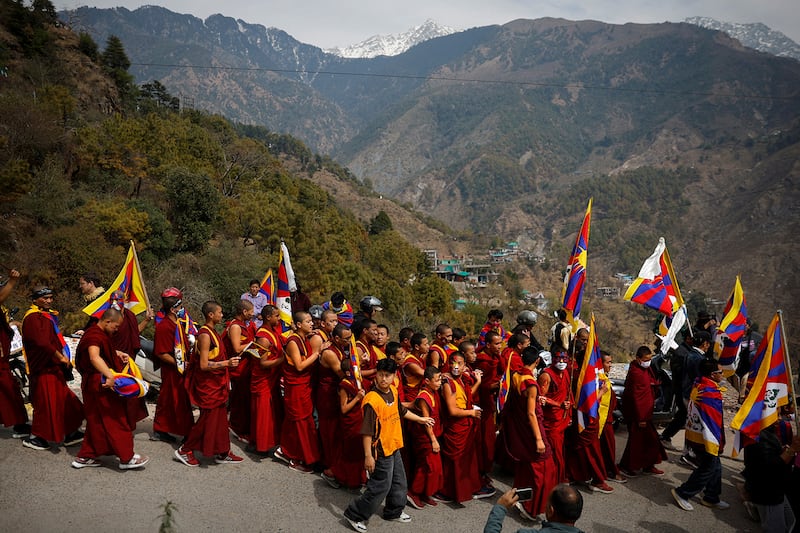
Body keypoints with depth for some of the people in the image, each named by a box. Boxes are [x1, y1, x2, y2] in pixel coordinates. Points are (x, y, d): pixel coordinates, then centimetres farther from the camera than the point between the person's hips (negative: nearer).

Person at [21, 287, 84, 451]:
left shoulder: (48, 315, 18)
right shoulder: (32, 318, -14)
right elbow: (41, 342, -26)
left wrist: (64, 357, 13)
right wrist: (60, 357, -23)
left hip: (53, 366, 10)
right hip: (43, 368, -10)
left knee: (64, 400, 13)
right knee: (46, 402, -4)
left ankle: (70, 434, 21)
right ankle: (34, 437, 9)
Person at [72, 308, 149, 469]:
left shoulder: (99, 333, 14)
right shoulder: (95, 335, -20)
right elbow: (94, 357, -40)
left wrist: (117, 353, 17)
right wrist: (109, 375, -52)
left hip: (96, 384, 11)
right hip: (101, 385, -11)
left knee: (97, 422, 16)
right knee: (117, 421, -3)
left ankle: (84, 457, 23)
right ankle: (127, 458, 4)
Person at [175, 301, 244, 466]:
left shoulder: (213, 332, 10)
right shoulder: (205, 335, -20)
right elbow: (204, 365, -24)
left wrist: (228, 362, 15)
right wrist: (227, 363, -26)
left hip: (216, 384, 10)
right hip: (208, 384, -10)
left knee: (220, 418, 14)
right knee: (207, 419, -1)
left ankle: (222, 453, 22)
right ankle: (185, 451, 14)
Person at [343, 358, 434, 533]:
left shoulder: (393, 391, -2)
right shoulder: (372, 400, -27)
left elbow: (401, 411, 18)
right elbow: (366, 431, -25)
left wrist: (420, 419, 27)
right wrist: (368, 456, -24)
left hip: (394, 446, 8)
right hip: (381, 450, -8)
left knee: (399, 483, 22)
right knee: (380, 487, 3)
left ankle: (394, 512, 43)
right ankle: (354, 515, 19)